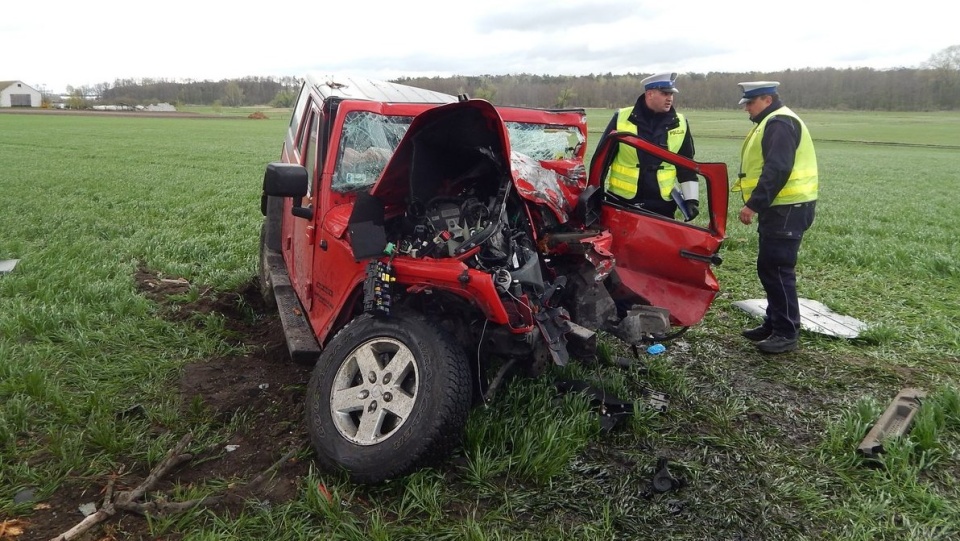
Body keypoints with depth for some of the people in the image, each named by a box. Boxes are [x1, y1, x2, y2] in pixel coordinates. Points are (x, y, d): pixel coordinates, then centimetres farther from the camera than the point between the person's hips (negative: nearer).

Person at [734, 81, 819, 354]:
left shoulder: (779, 124, -14)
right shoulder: (772, 123, 21)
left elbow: (777, 170, -24)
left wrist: (753, 204, -25)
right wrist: (757, 204, 16)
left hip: (787, 209, -11)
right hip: (781, 208, 11)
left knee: (776, 269, -8)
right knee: (769, 267, 14)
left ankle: (786, 333, -1)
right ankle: (774, 323, 24)